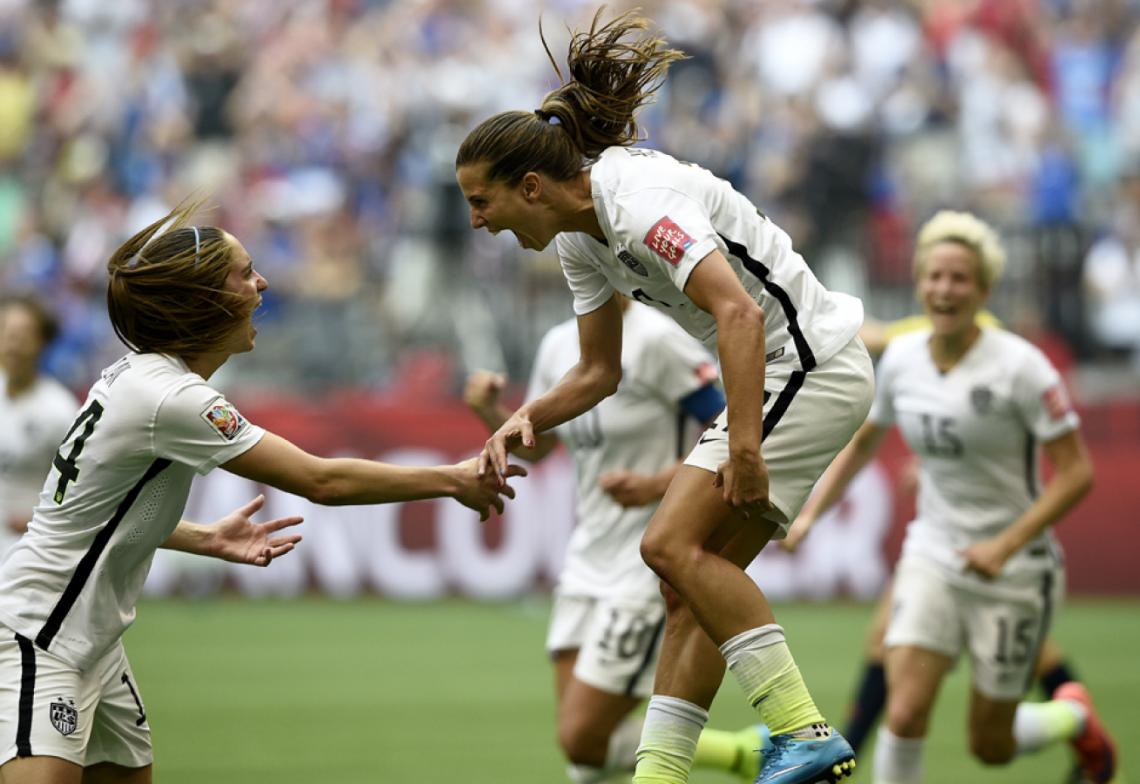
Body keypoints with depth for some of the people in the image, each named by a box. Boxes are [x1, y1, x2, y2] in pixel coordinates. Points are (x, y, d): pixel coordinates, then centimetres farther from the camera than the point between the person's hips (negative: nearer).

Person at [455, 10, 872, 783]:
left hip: (813, 361, -10)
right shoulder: (580, 239, 10)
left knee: (675, 543, -17)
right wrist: (527, 418, 1)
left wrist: (743, 445, -35)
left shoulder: (635, 197, -21)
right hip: (778, 375, 10)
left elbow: (738, 311, -31)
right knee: (695, 582, 4)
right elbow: (600, 371, 19)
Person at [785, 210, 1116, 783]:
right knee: (904, 712, -18)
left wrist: (1005, 546, -23)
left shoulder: (1018, 366, -17)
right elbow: (862, 441, 17)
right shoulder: (901, 359, -2)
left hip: (1014, 570, -3)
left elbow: (1076, 472, -15)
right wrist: (809, 514, 6)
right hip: (932, 558, 3)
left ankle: (1074, 715, 40)